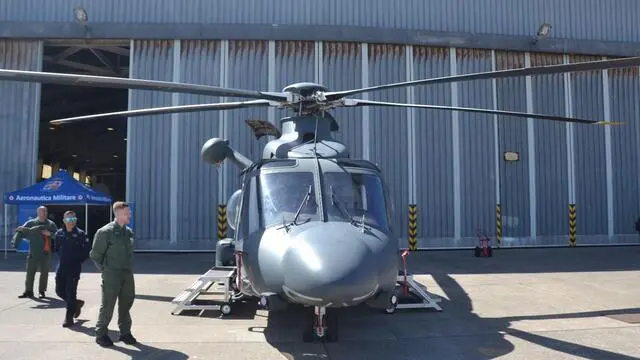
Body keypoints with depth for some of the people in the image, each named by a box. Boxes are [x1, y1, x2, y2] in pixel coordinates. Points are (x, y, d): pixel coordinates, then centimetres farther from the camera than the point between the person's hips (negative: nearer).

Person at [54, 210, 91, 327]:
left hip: (74, 268, -5)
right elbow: (57, 248, 20)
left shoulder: (80, 234, -7)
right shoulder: (59, 234, 6)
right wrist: (63, 258, 11)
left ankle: (69, 317, 4)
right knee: (59, 290, 9)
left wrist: (78, 260, -5)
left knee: (70, 291, -5)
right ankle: (76, 303, 35)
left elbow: (87, 250, -5)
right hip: (61, 267, 5)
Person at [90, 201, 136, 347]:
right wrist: (105, 269, -3)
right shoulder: (105, 232, -10)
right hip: (112, 275, -6)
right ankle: (101, 334, 15)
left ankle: (125, 332, 22)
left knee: (126, 304, 11)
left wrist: (129, 268, 11)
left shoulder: (129, 231, 9)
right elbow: (95, 254, -5)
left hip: (128, 274, 6)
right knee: (108, 305, 2)